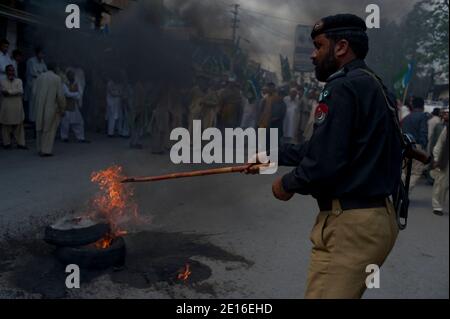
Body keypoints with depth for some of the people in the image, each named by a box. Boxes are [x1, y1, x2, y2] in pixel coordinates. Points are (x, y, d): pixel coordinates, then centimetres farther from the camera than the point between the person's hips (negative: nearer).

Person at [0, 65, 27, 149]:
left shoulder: (19, 81, 9)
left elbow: (21, 91, -7)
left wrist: (9, 91, -10)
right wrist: (15, 91, -13)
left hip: (17, 107, 2)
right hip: (7, 107, -2)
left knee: (19, 126, 3)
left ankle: (20, 143, 7)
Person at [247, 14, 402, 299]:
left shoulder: (344, 87, -16)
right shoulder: (373, 85, 16)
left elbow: (325, 162, -24)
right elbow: (321, 147, 20)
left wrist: (288, 184, -5)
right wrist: (273, 156, 24)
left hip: (350, 224, -10)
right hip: (376, 217, 10)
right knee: (345, 292, 22)